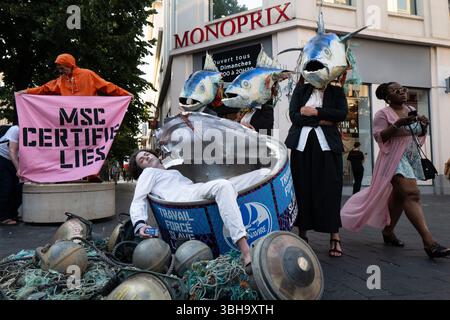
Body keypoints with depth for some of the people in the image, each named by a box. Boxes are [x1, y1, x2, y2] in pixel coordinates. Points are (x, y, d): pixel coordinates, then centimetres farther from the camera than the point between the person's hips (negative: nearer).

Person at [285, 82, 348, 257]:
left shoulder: (337, 91, 13)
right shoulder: (301, 89, 13)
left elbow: (342, 113, -4)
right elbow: (294, 115, 0)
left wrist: (315, 111, -8)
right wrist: (321, 120, -7)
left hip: (327, 146, 0)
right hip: (302, 145, 1)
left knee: (330, 189, -4)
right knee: (302, 189, 2)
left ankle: (335, 236, 5)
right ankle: (302, 234, 14)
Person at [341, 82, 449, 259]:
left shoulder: (411, 110, 13)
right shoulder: (383, 114, -7)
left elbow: (420, 135, 19)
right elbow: (379, 137, -15)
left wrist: (424, 125, -2)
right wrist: (398, 124, -24)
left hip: (412, 158, 8)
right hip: (395, 158, -7)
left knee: (399, 195, 10)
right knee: (412, 194, -19)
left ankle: (388, 231, 25)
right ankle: (429, 242, -23)